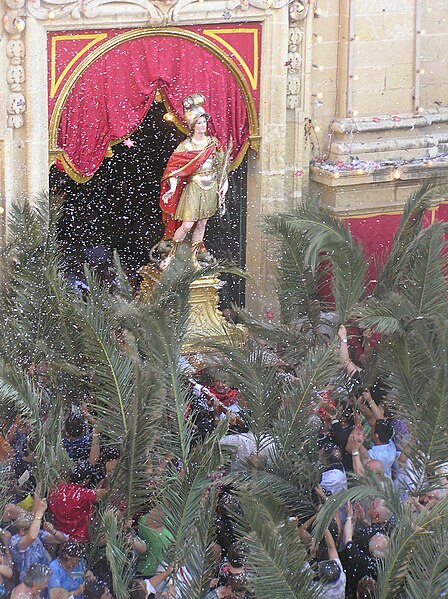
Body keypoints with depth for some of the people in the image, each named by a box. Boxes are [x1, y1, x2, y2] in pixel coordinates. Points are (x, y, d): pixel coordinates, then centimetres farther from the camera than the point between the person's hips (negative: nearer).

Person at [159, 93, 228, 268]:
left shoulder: (213, 142, 5)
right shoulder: (186, 146, -8)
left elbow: (221, 165, 12)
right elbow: (174, 168, -11)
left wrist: (225, 183, 5)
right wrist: (173, 188, -23)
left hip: (211, 189, 4)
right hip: (194, 188, -4)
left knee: (201, 224, 9)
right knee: (187, 225, -10)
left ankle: (194, 258, 17)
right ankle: (171, 254, 5)